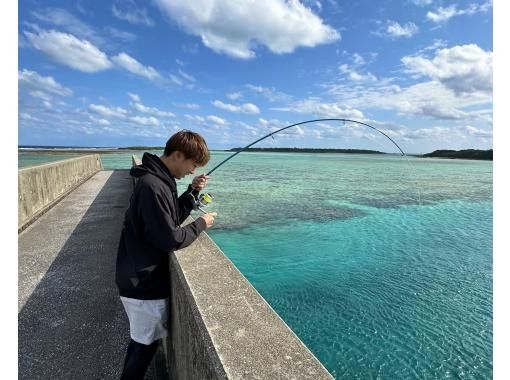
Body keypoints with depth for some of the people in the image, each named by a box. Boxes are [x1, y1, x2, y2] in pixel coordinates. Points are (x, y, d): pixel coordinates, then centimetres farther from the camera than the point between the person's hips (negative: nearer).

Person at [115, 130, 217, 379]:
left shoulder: (159, 180, 5)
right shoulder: (153, 186, -26)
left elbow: (171, 218, 11)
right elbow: (170, 239, -25)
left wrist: (192, 192, 1)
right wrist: (200, 224, -10)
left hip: (140, 278, 10)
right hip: (144, 282, -10)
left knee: (141, 340, 25)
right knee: (146, 344, 10)